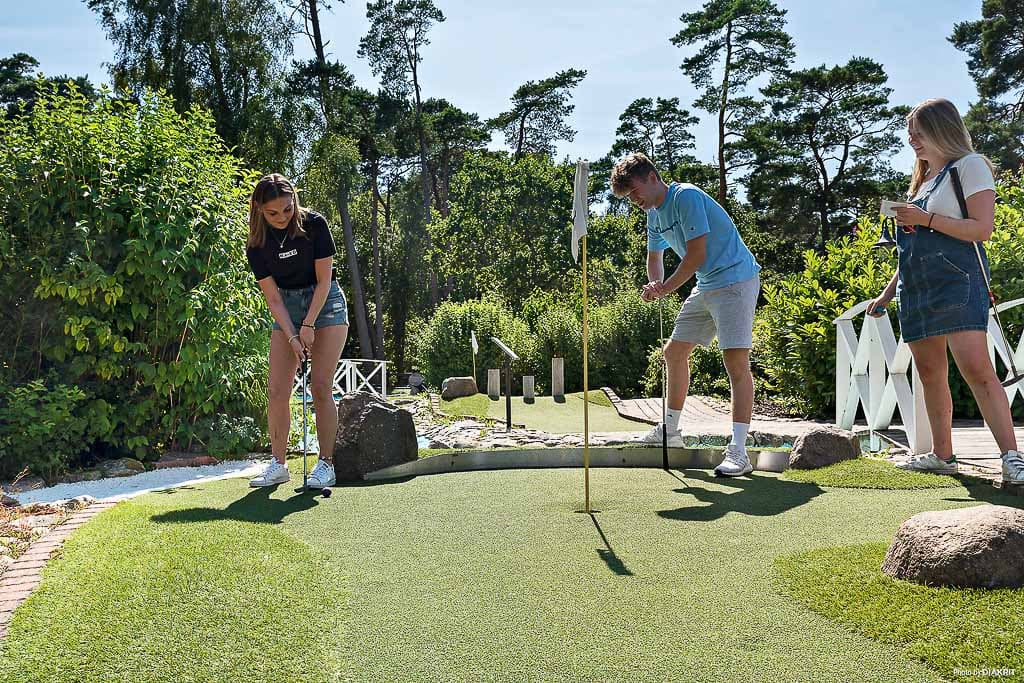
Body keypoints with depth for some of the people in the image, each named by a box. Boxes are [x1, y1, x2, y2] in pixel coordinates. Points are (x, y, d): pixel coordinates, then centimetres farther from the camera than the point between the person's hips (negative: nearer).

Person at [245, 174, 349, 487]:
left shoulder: (314, 224, -15)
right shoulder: (257, 245, -8)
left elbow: (324, 280, -13)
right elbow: (273, 298, -7)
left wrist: (308, 325, -16)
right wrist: (292, 336, -16)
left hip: (325, 303, -3)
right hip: (287, 307, 3)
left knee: (320, 388, -10)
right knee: (277, 390, -5)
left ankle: (326, 464, -2)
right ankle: (278, 465, 4)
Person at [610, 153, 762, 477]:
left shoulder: (686, 196, -18)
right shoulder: (654, 214, 11)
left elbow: (697, 255, -21)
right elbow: (654, 257, 21)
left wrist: (666, 287, -11)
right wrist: (655, 284, -1)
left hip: (735, 278, -10)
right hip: (706, 287, 10)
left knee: (736, 360, -17)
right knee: (674, 351, 14)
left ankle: (738, 451, -19)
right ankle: (670, 428, 29)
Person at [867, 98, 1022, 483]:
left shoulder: (968, 165, 1)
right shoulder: (922, 180, 23)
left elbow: (982, 229, -11)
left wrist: (927, 219, -15)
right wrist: (887, 293, 19)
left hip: (956, 283, -8)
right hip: (917, 290, 8)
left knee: (977, 370, -18)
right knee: (930, 375, 7)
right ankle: (941, 455, 14)